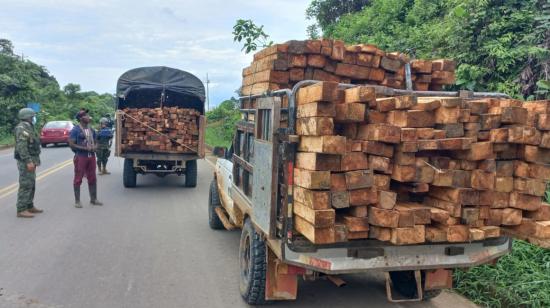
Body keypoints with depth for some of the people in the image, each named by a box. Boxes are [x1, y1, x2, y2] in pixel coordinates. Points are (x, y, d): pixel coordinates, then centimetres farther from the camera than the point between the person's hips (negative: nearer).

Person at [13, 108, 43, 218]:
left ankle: (29, 206, 22)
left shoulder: (28, 127, 16)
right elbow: (21, 147, -23)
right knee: (25, 185, -9)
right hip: (26, 161, -10)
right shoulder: (22, 128, -15)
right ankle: (21, 210, -6)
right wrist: (28, 161, -27)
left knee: (31, 185, 14)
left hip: (31, 160, 10)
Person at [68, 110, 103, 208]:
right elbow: (71, 144, -12)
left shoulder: (91, 130, 12)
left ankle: (93, 199, 21)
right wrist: (85, 148, -18)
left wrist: (94, 147, -1)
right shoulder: (75, 130, -8)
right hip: (80, 157, -6)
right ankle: (77, 201, 9)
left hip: (91, 156, 6)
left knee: (92, 178, 11)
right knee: (78, 179, 1)